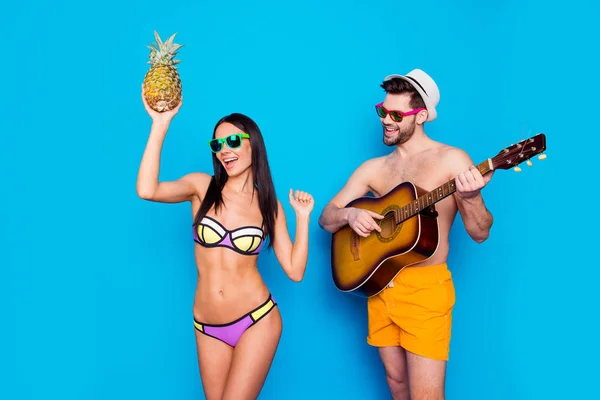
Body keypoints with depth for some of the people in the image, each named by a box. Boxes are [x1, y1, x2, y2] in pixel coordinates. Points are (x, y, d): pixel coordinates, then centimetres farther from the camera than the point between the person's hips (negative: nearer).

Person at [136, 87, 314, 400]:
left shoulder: (269, 206, 1)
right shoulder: (202, 187, -1)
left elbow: (295, 271, -1)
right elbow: (147, 190, -21)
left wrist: (302, 216, -6)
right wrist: (160, 124, -22)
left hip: (257, 320, -1)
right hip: (207, 327, 2)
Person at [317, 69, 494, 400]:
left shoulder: (451, 160, -6)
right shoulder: (373, 168, 8)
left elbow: (480, 233, -8)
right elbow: (325, 219, 9)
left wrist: (470, 197, -29)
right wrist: (349, 214, -13)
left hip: (425, 287, -5)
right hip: (380, 286, 5)